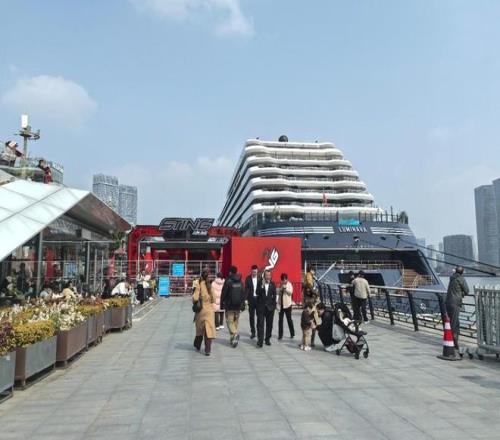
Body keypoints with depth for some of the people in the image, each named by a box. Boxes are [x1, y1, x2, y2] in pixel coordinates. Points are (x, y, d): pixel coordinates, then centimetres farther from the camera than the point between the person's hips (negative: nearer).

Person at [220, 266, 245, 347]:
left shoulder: (228, 281, -9)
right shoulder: (240, 282, 7)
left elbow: (223, 294, -9)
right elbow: (243, 294, 9)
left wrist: (222, 304, 1)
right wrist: (243, 305, 14)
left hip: (229, 306, -5)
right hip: (238, 306, 5)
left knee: (230, 321, -1)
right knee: (235, 322, 14)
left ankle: (235, 333, -24)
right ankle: (233, 339, 19)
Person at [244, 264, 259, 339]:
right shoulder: (248, 278, 0)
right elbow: (246, 289, -1)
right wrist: (246, 299, -9)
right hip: (251, 299, 1)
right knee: (251, 316, 7)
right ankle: (253, 332, 17)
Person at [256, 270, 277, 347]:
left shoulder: (272, 284, 5)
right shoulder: (260, 283, 0)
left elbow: (274, 295, 7)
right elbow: (257, 293, -12)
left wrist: (274, 305, 2)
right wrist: (262, 285, -23)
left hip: (270, 307, 2)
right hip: (261, 306, -2)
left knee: (269, 324, 6)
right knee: (260, 324, -5)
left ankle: (267, 339, 17)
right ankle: (260, 340, -5)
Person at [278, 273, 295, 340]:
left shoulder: (289, 284, -4)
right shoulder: (280, 285, 10)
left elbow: (290, 292, -16)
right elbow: (278, 292, 7)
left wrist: (285, 288, -27)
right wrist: (281, 288, -10)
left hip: (287, 304, -4)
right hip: (281, 304, 4)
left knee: (289, 319, 6)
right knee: (280, 320, 1)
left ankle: (292, 333, 22)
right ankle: (280, 335, 5)